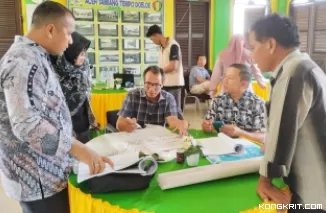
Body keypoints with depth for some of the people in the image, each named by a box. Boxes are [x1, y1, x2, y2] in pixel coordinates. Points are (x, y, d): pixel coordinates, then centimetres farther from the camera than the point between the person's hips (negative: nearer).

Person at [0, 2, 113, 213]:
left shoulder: (35, 57, 11)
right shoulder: (25, 61, -21)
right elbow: (26, 124, -31)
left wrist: (68, 139, 20)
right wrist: (78, 149, -32)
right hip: (37, 178, -10)